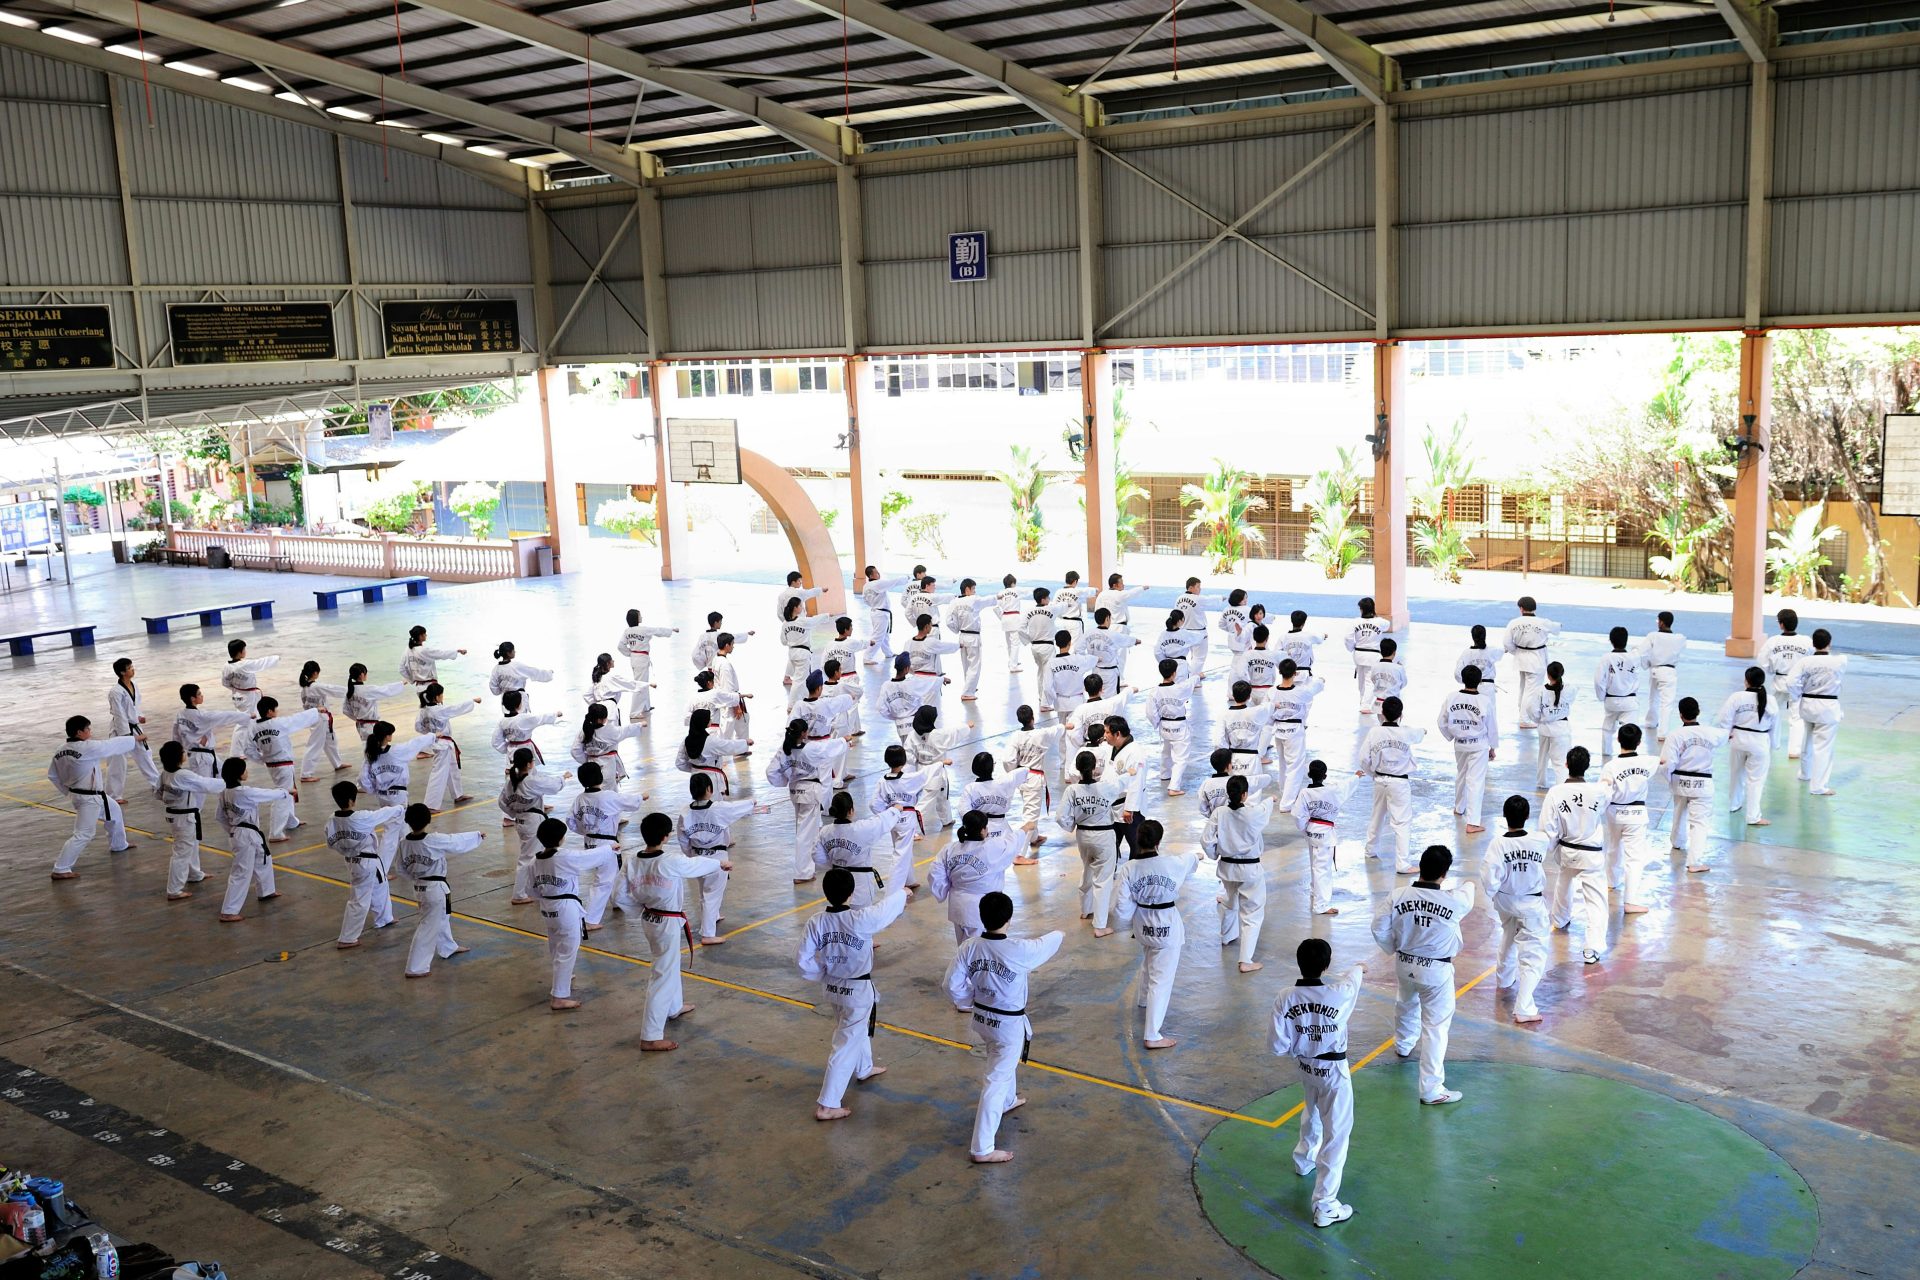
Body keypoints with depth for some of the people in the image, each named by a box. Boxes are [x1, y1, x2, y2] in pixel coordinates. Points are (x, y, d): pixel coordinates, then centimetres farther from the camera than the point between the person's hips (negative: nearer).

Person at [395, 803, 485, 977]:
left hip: (419, 887, 7)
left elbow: (403, 869, 6)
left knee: (441, 917, 29)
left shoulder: (404, 842, -6)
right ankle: (415, 968, 0)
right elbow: (458, 842, -8)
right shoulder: (435, 840, -24)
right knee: (428, 927, -1)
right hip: (436, 888, -7)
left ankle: (448, 948, 49)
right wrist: (478, 835, 8)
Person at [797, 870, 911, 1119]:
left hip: (831, 988, 6)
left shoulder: (816, 923, -14)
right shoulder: (861, 919, -26)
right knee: (846, 1045, 2)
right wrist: (901, 892, 13)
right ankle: (827, 1105, 3)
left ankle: (863, 1069, 56)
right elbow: (887, 907, -8)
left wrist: (824, 975, 7)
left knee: (857, 1030, 31)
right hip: (858, 991, -6)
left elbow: (803, 960, -10)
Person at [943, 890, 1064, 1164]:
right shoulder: (1020, 951, -27)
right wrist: (1058, 934, 18)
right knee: (997, 1080, 1)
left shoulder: (969, 947, -16)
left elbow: (953, 985, -9)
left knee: (1002, 1063, 33)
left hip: (981, 1019, 6)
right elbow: (1051, 942, -6)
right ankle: (982, 1148, 4)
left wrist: (974, 1001, 9)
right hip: (1009, 1024, -6)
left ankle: (1008, 1101, 60)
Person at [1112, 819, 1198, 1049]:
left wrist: (1131, 922, 11)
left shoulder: (1130, 869, -16)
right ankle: (1152, 1036, -2)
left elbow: (1121, 909, -12)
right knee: (1161, 980, 0)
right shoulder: (1173, 863, -20)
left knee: (1148, 962, 34)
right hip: (1167, 927, -4)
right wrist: (1195, 856, 32)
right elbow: (1191, 860, 7)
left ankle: (1145, 999, 59)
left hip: (1142, 925, 4)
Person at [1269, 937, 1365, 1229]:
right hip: (1333, 1071, -5)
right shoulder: (1339, 994, -26)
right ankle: (1324, 1206, 3)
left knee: (1312, 1113, 33)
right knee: (1335, 1133, 4)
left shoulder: (1285, 998, -19)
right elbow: (1353, 977, 1)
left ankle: (1304, 1159, 59)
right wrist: (1358, 969, 25)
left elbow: (1277, 1046, -14)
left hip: (1305, 1067, 5)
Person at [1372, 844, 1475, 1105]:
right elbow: (1467, 899, 4)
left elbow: (1380, 929, -8)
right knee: (1435, 1027, 3)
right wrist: (1468, 886, 28)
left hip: (1405, 965, 4)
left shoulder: (1398, 896, -16)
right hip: (1436, 971, -4)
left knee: (1407, 1004, 33)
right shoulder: (1454, 901, -21)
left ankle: (1403, 1044, 60)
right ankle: (1431, 1089, 5)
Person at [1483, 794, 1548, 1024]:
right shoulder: (1540, 841, -22)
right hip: (1531, 904, -3)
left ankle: (1504, 978, 55)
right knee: (1533, 955, 3)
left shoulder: (1497, 843, -23)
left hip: (1505, 901, 3)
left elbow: (1490, 879, -23)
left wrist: (1491, 894, -3)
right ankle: (1523, 1008, -5)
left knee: (1509, 934, 32)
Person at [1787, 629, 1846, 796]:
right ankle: (1819, 786, 3)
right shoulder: (1840, 662, -14)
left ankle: (1805, 774, 42)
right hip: (1828, 708, -3)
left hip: (1807, 705, 3)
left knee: (1809, 741, 25)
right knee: (1823, 746, 1)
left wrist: (1796, 700, -1)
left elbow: (1791, 682, -17)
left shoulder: (1804, 661, -11)